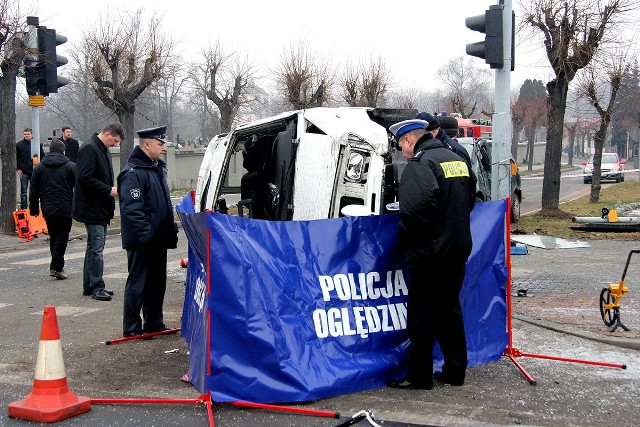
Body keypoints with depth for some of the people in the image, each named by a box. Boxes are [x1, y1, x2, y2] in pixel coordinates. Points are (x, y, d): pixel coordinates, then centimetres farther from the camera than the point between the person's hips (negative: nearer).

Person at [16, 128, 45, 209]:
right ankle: (24, 207, 7)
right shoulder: (18, 144, 3)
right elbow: (16, 158, 4)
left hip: (35, 171, 1)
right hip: (24, 172, -1)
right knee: (24, 191, 2)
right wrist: (18, 169, -4)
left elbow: (42, 156, 10)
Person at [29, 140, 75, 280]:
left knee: (53, 237, 15)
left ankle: (58, 266, 20)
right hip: (65, 210, -3)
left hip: (48, 210, 3)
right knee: (62, 237, 1)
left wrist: (34, 209, 14)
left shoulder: (39, 167, 7)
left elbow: (33, 191, 8)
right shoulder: (71, 166, -2)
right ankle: (56, 267, -5)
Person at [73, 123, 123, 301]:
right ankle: (96, 286, -4)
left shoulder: (103, 149, 16)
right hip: (92, 208, -10)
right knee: (96, 248, -9)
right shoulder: (89, 148, -15)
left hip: (100, 208, 10)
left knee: (95, 246, 14)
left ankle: (89, 285, 21)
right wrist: (109, 191, -20)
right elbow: (84, 178, -23)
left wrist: (112, 190, 10)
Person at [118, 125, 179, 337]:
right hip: (141, 242, -9)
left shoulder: (157, 168, 15)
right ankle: (132, 328, 8)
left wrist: (170, 231, 18)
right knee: (137, 284, -1)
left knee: (157, 282, 16)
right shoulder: (133, 173, -16)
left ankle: (154, 322, 27)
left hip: (158, 239, 9)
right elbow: (132, 209, -23)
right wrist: (146, 235, -25)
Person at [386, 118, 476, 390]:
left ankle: (419, 376, 8)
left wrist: (404, 238, -13)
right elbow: (469, 200, 21)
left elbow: (416, 208, -28)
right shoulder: (458, 160, 13)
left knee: (422, 314, 1)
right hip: (458, 248, 9)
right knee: (449, 310, 17)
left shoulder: (420, 164, -15)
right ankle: (455, 371, 24)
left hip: (429, 253, -9)